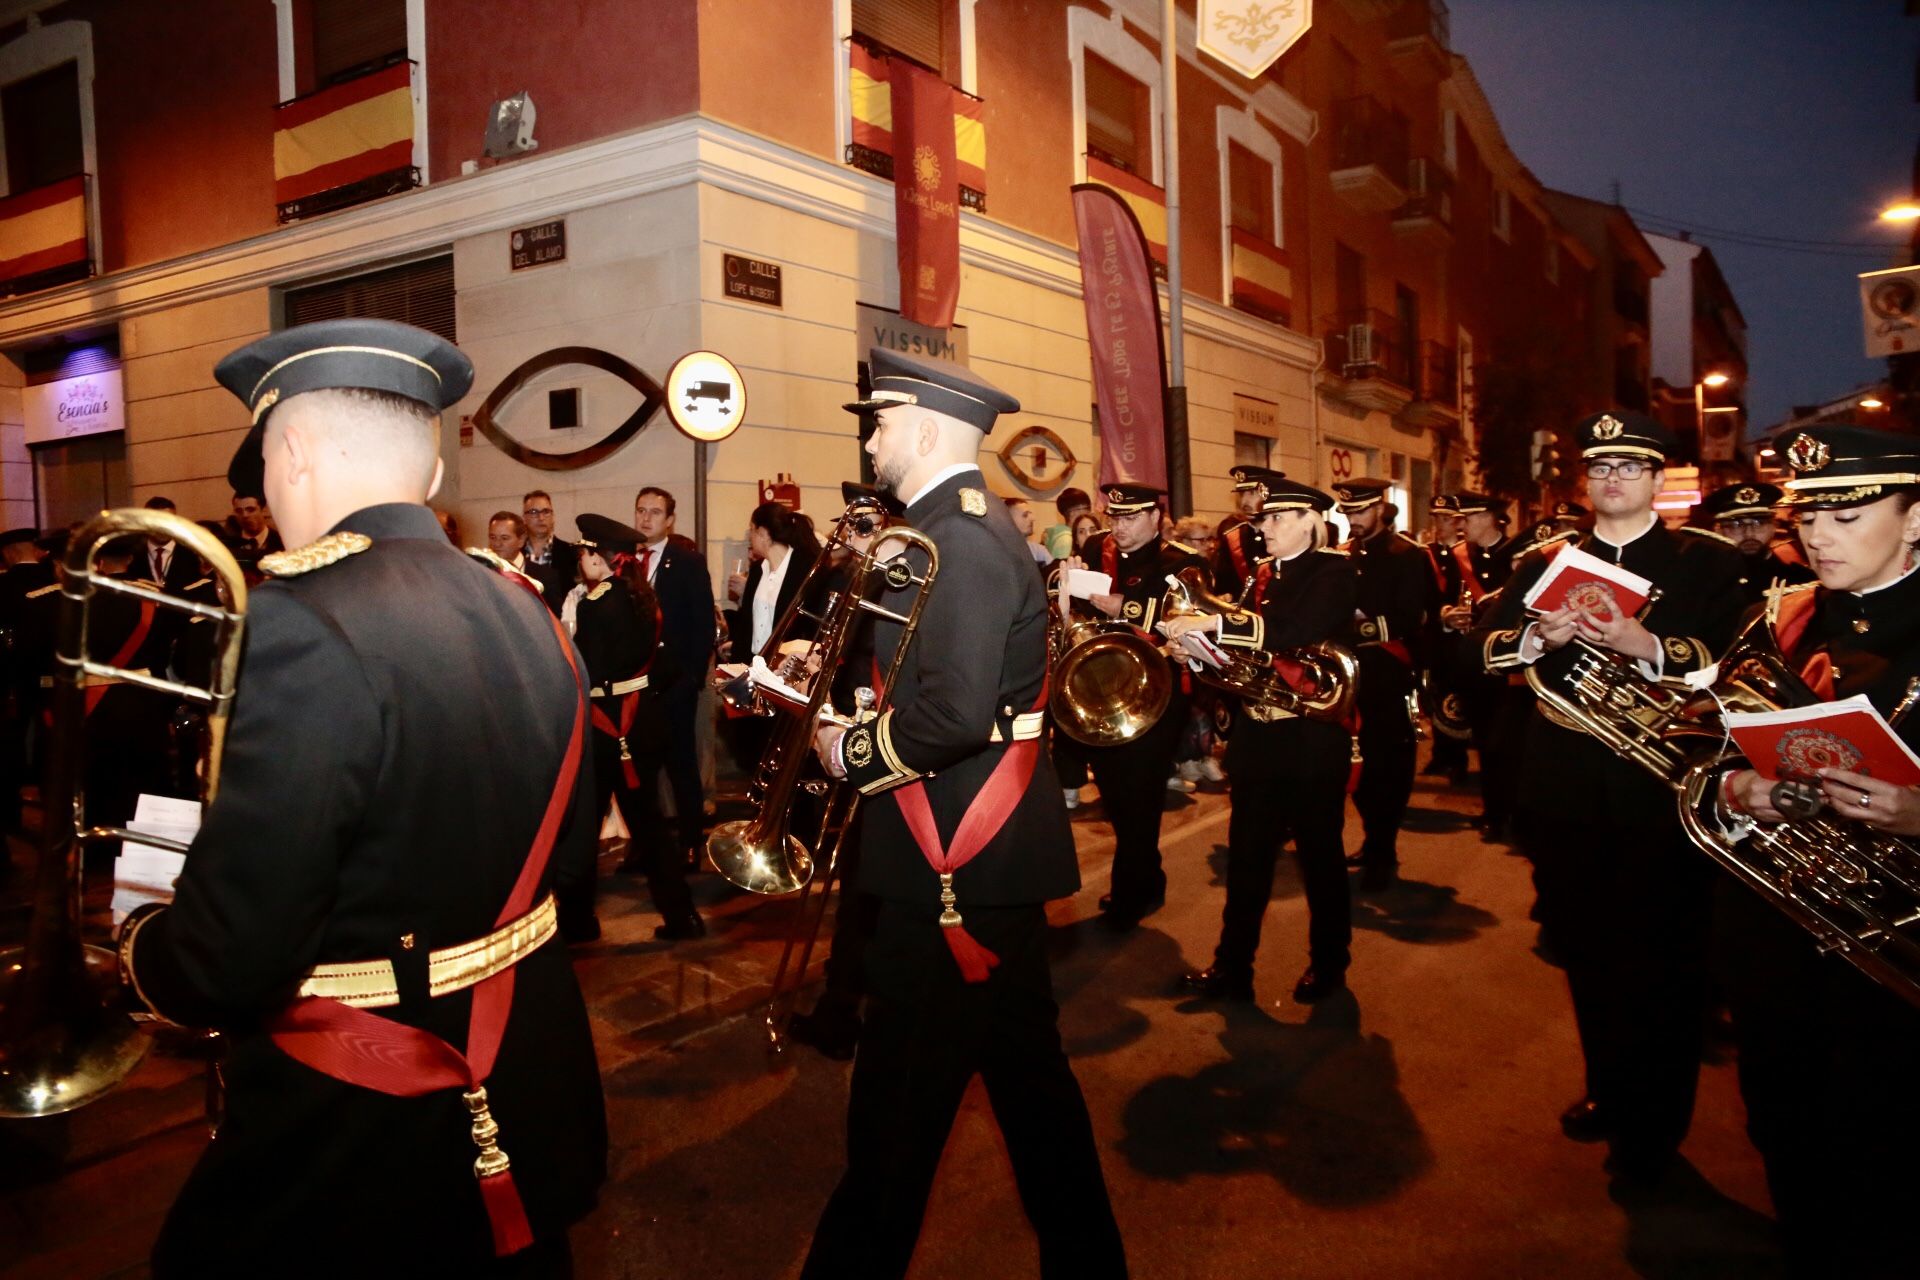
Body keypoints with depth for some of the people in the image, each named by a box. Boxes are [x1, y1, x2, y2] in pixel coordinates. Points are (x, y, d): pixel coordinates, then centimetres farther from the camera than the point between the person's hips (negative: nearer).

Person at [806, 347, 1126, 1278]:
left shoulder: (962, 540, -19)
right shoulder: (957, 529, 14)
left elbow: (952, 714, -29)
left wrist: (849, 751, -15)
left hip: (961, 860, -10)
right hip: (979, 850, 10)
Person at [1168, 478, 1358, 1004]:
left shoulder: (1335, 569, -8)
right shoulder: (1263, 573, 12)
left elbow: (1295, 630, -25)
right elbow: (1251, 641, 10)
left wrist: (1213, 623, -28)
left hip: (1314, 733, -6)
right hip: (1259, 730, 6)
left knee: (1319, 851, 8)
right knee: (1246, 852, 8)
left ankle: (1328, 965, 26)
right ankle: (1233, 967, 17)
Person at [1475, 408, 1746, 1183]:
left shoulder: (1708, 562, 1)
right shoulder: (1545, 561, 11)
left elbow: (1727, 658, -13)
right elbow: (1488, 645, 2)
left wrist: (1644, 646, -28)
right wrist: (1539, 636, -18)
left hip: (1659, 779, -3)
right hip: (1565, 780, 4)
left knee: (1660, 954, 3)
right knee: (1585, 943, 15)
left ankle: (1654, 1124, 20)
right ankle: (1608, 1088, 35)